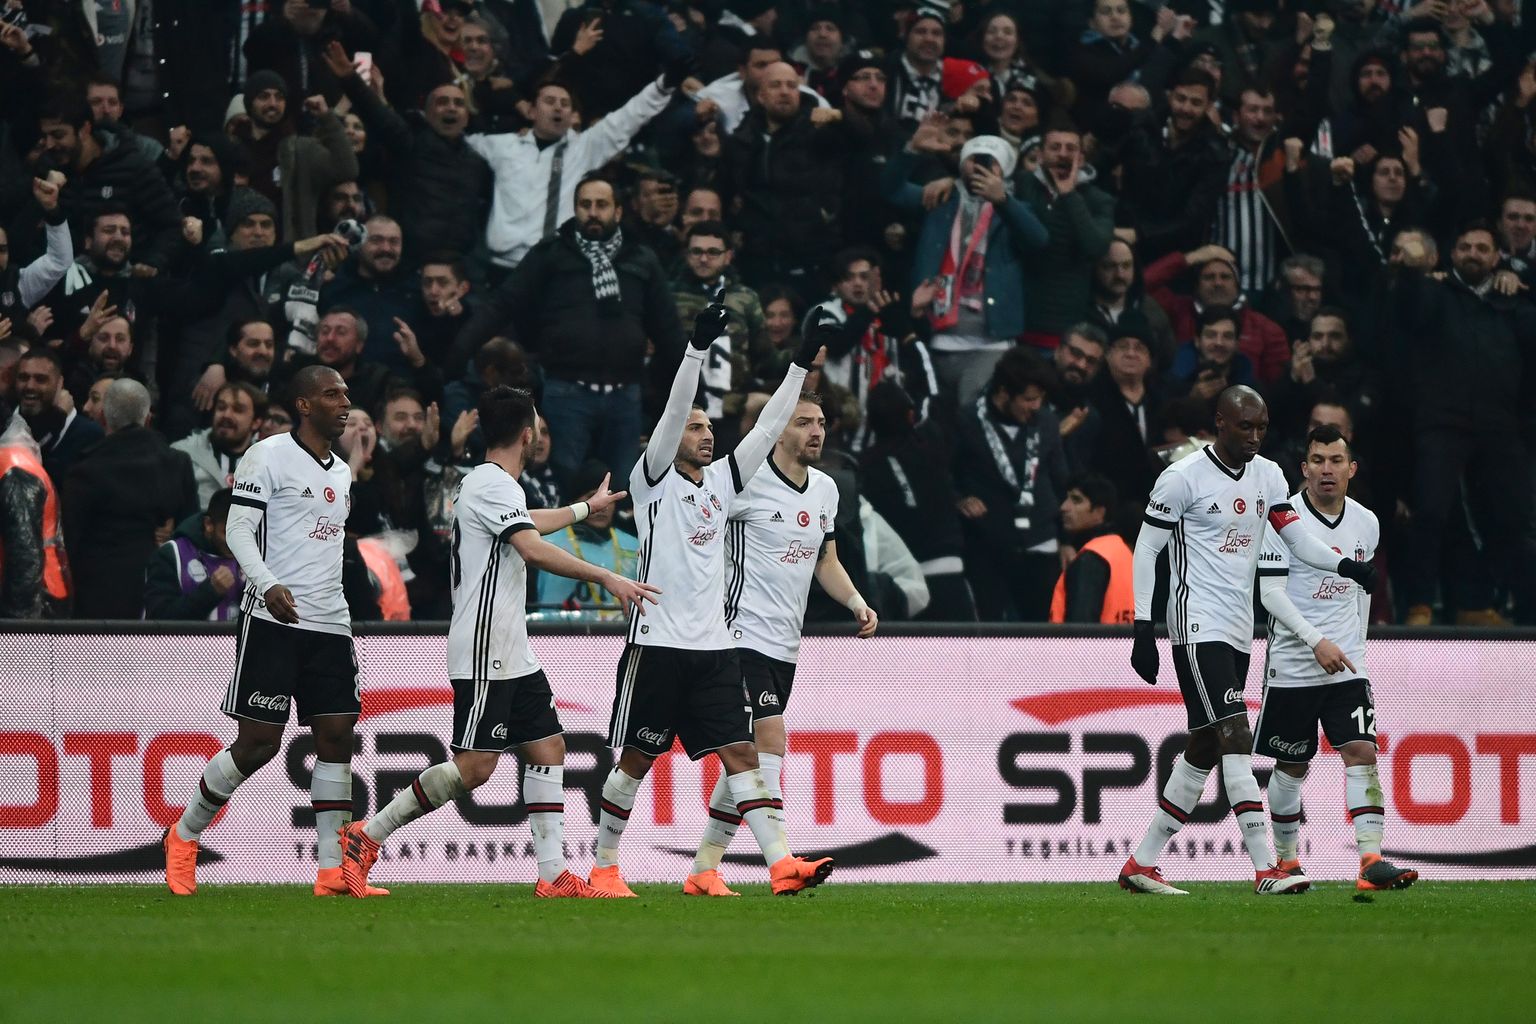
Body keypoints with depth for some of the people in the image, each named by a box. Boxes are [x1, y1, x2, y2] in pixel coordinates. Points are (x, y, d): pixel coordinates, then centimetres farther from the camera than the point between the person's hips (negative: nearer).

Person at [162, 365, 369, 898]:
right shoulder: (269, 456, -5)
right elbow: (238, 529, -11)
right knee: (259, 743, -7)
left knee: (337, 735, -2)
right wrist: (268, 585, -26)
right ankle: (184, 837, 13)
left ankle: (332, 871, -1)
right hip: (272, 621, -7)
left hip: (329, 624, 7)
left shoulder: (342, 473, 19)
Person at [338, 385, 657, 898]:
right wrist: (606, 578, -30)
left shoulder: (496, 485, 18)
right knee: (476, 765, -13)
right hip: (483, 652, -11)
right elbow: (532, 548, -27)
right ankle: (365, 837, -6)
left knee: (548, 748, 6)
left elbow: (529, 522, 42)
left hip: (513, 656, 11)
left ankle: (554, 876, 4)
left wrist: (587, 507, 58)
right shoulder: (492, 484, -13)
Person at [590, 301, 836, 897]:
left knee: (739, 752, -3)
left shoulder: (721, 480, 15)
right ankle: (604, 867, 13)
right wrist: (698, 349, -24)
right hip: (658, 642, -5)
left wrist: (800, 368, 7)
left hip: (713, 646, 5)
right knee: (637, 759, 1)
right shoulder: (654, 479, -1)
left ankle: (781, 863, -13)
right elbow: (673, 413, -14)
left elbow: (767, 430, 14)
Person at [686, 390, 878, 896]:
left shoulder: (825, 488, 12)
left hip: (785, 643, 8)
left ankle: (704, 869, 15)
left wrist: (857, 602, 8)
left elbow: (826, 561, 23)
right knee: (769, 741, -18)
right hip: (745, 633, -8)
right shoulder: (747, 480, -11)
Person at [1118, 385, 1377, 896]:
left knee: (1203, 752, 10)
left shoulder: (1267, 475, 11)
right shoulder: (1183, 478, -9)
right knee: (1236, 741, -16)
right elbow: (1146, 550, -6)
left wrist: (1347, 566, -13)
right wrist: (1143, 629, -11)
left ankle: (1141, 863, 18)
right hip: (1198, 626, -8)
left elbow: (1298, 540, 6)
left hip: (1239, 632, 8)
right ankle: (1265, 869, -21)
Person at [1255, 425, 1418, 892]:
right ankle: (1286, 858, 25)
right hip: (1292, 664, -3)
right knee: (1292, 766, 7)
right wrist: (1316, 641, -23)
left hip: (1347, 664, 3)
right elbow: (1271, 592, -15)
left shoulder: (1366, 523, 6)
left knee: (1361, 752, -11)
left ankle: (1371, 861, -18)